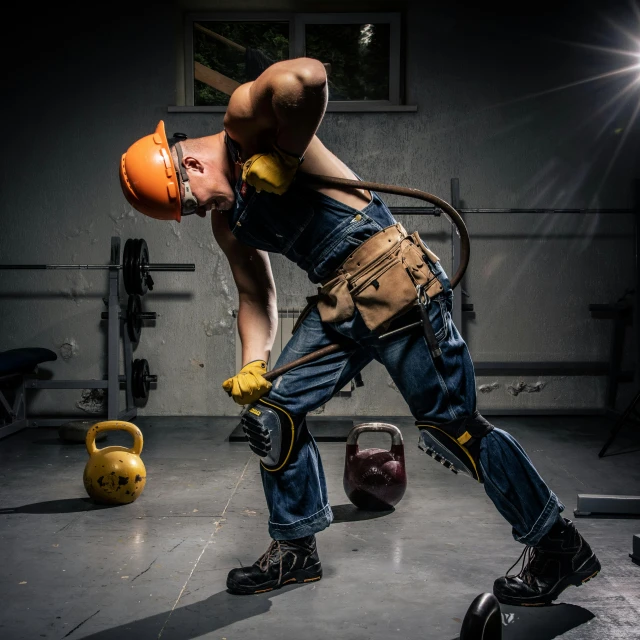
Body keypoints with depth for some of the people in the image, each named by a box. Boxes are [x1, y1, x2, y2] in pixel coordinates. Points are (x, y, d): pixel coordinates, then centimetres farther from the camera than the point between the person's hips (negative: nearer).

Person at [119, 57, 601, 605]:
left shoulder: (245, 117, -7)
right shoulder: (226, 222, 17)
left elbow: (306, 76, -29)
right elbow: (255, 297, 19)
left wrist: (283, 156, -17)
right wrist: (253, 363, 3)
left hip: (394, 282, -9)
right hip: (338, 306, 9)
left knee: (449, 427, -6)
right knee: (268, 407, 9)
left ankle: (559, 547, 11)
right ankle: (296, 548, 26)